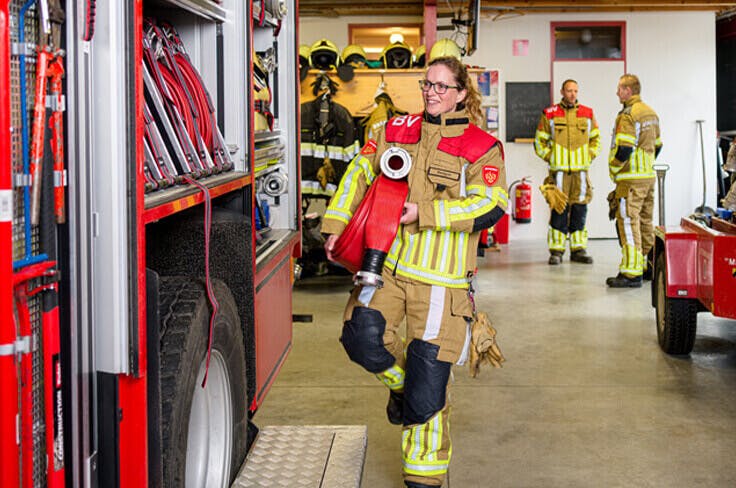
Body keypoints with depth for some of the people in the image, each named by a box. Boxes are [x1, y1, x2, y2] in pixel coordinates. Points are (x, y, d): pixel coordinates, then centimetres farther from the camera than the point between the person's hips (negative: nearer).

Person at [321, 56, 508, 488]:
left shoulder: (481, 147, -2)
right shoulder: (397, 130, 11)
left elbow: (490, 206, -12)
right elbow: (360, 172, 20)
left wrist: (423, 212, -17)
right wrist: (337, 226, 12)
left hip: (440, 277, -3)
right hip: (386, 261, 4)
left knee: (428, 385, -1)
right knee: (362, 337, -20)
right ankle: (400, 381, 17)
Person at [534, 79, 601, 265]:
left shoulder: (588, 114, 10)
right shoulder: (550, 115, 3)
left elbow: (596, 139, 19)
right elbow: (539, 141, 8)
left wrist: (589, 157, 6)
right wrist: (551, 158, -1)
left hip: (581, 171, 3)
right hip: (559, 171, -2)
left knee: (579, 211, 4)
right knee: (558, 211, -5)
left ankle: (578, 250, 10)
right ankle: (556, 251, 1)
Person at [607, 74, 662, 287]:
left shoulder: (628, 115, -16)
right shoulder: (651, 113, 14)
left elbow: (624, 149, -22)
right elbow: (657, 145, 20)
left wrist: (613, 171, -8)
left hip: (631, 180, -9)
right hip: (650, 176, 9)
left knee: (628, 223, -8)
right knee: (646, 222, 16)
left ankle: (631, 273, -10)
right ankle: (651, 266, 23)